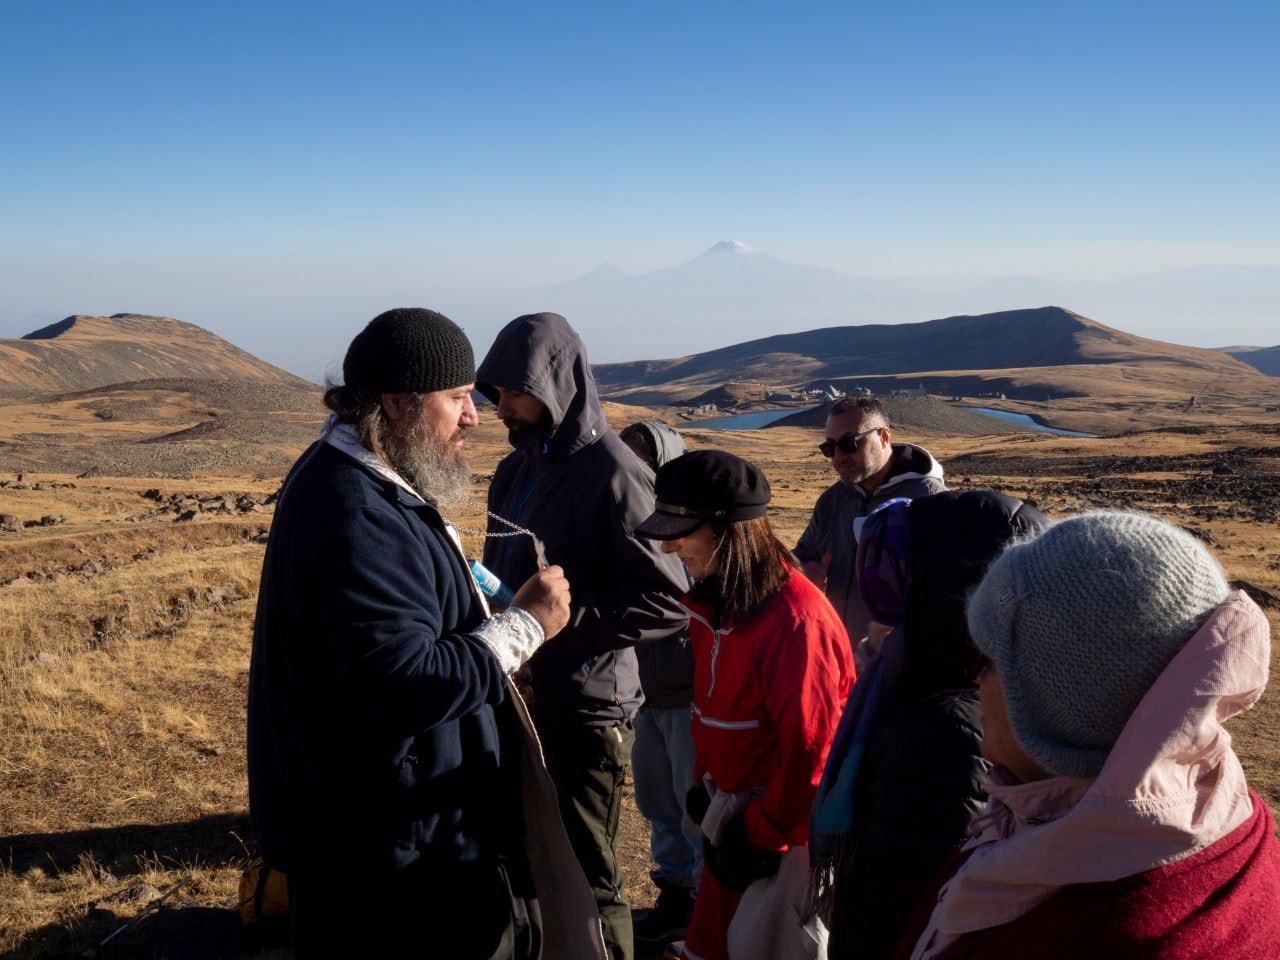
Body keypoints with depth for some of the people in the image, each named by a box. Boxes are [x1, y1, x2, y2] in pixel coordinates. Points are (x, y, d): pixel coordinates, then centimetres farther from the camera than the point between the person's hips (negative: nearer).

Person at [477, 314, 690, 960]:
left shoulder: (614, 475, -14)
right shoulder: (516, 470, 11)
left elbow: (670, 602, -17)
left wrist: (562, 621, -23)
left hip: (584, 715, -8)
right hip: (515, 703, 8)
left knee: (587, 882, 4)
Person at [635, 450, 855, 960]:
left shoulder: (795, 619, -26)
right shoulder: (714, 602, 3)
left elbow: (810, 749, -23)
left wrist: (762, 834, -16)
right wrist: (706, 787, 11)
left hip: (784, 832, -9)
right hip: (732, 813, 9)